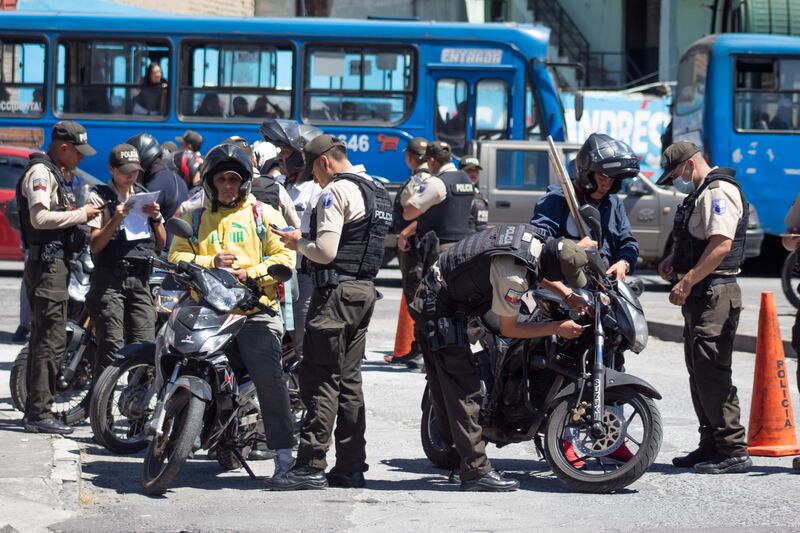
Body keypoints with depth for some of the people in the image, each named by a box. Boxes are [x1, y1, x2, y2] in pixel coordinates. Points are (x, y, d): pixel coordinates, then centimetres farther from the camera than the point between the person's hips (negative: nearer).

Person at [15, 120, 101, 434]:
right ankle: (39, 414, -12)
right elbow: (40, 217, -24)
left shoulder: (52, 173, 21)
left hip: (53, 264, 11)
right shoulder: (40, 173, -12)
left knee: (43, 338, 13)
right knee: (51, 340, -12)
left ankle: (34, 410, 18)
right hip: (48, 264, -11)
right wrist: (80, 215, -16)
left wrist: (78, 214, 11)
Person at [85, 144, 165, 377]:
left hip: (140, 278, 4)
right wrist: (115, 220, -17)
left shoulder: (144, 197, 18)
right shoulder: (100, 197, 3)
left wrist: (156, 218, 1)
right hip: (109, 278, -4)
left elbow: (160, 244, 17)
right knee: (111, 345, -11)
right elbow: (95, 245, -6)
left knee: (144, 346, -4)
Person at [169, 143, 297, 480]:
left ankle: (284, 450, -16)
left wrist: (250, 273, -12)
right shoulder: (195, 218, 20)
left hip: (256, 310, -3)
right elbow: (177, 256, 7)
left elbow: (284, 257, 3)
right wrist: (211, 263, -10)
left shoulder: (263, 214, 13)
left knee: (268, 373, -19)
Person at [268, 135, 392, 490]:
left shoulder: (336, 192, -12)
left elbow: (325, 251, -18)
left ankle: (311, 466, -9)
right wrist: (308, 241, 18)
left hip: (337, 291, -9)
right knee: (348, 381, 12)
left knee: (319, 380, -8)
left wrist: (298, 243, 1)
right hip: (365, 290, 9)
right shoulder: (378, 192, 18)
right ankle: (351, 467, 12)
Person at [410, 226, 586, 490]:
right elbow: (508, 329, -14)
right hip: (442, 311, -10)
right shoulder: (513, 276, -29)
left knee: (444, 389, 14)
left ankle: (458, 458, 22)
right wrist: (557, 329, -10)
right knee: (463, 389, -10)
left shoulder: (531, 237, -3)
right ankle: (476, 471, -11)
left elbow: (540, 273, 20)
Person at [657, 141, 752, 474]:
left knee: (711, 373, -12)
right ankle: (711, 446, 19)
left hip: (715, 294, -11)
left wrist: (687, 282, -22)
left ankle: (734, 451, -11)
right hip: (700, 296, 11)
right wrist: (674, 259, 14)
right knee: (699, 373, 13)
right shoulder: (702, 194, 21)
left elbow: (721, 245, -24)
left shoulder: (719, 192, -13)